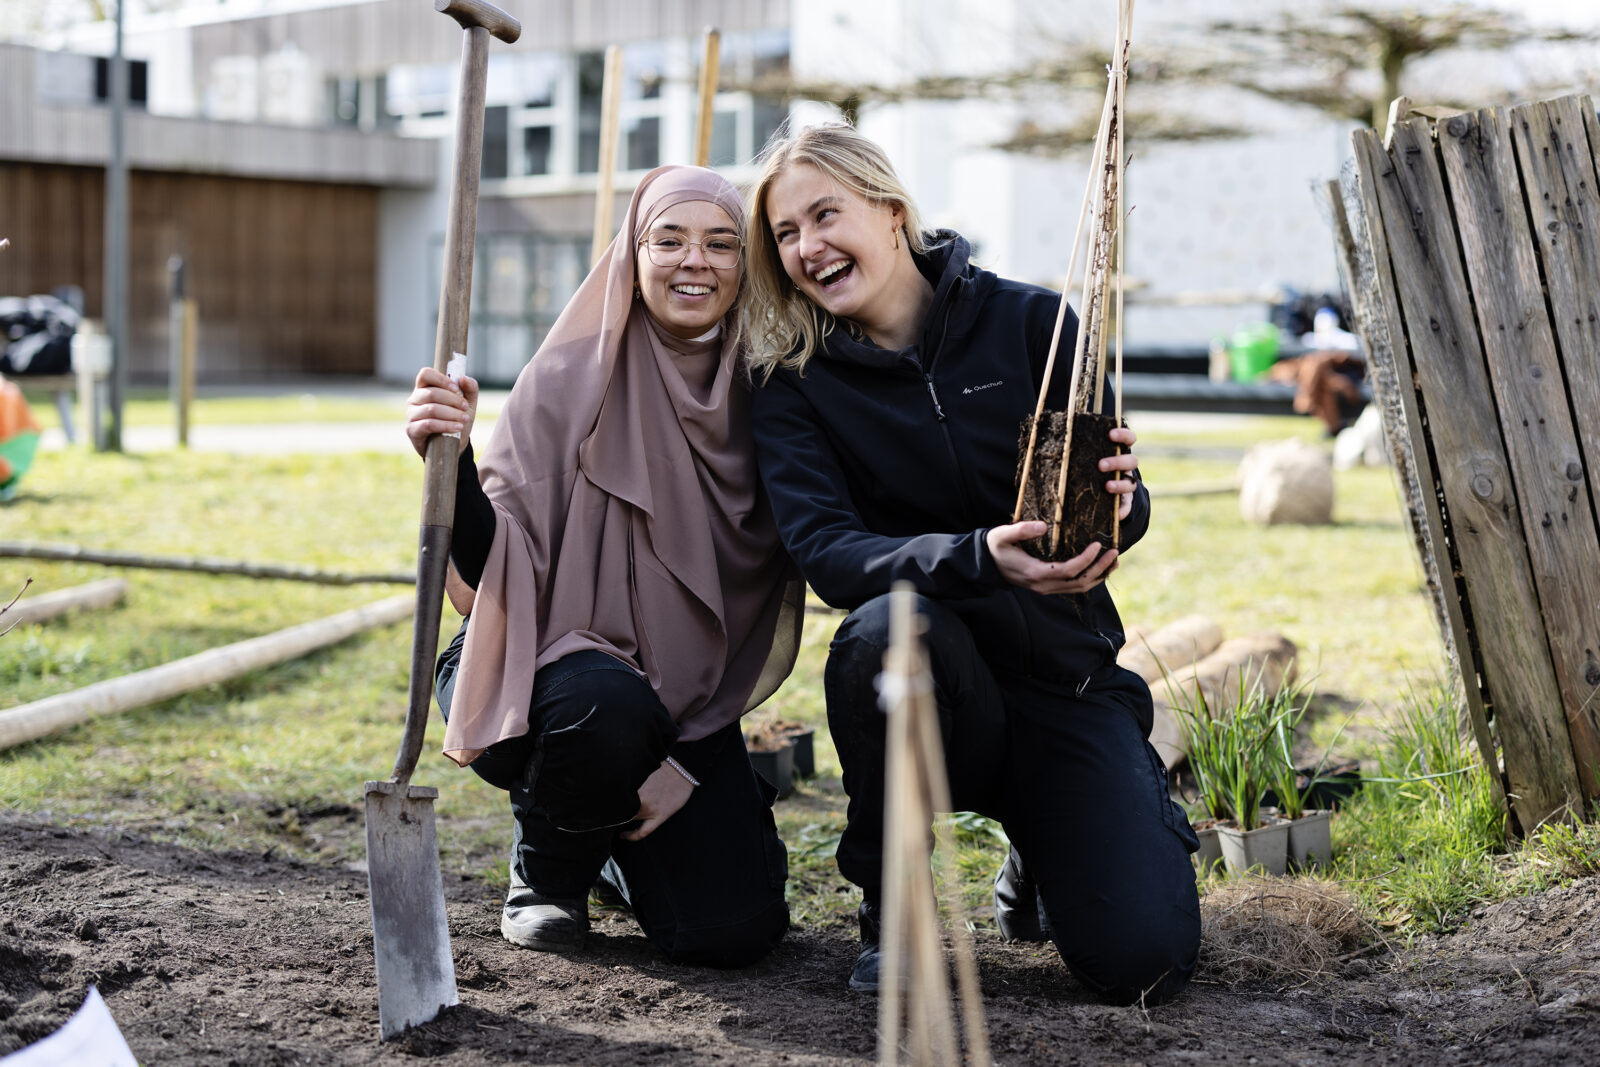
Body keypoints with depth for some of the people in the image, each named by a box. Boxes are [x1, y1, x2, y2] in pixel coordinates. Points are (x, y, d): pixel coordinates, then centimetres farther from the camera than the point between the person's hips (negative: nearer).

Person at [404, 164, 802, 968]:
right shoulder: (570, 380, -13)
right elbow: (494, 568, -20)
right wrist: (452, 460, -35)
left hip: (690, 701, 3)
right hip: (556, 665, -3)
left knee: (733, 931, -13)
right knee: (606, 706, -39)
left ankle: (617, 854, 24)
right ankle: (545, 872, -3)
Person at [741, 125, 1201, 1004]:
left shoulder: (1031, 321, -3)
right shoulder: (793, 381, -3)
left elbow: (1122, 514, -2)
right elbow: (825, 552, -17)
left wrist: (1120, 500, -28)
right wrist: (977, 559, -36)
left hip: (1065, 675, 1)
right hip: (933, 673, -1)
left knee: (1145, 958, -17)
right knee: (886, 628, -38)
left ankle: (1042, 850, 21)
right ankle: (887, 905, -11)